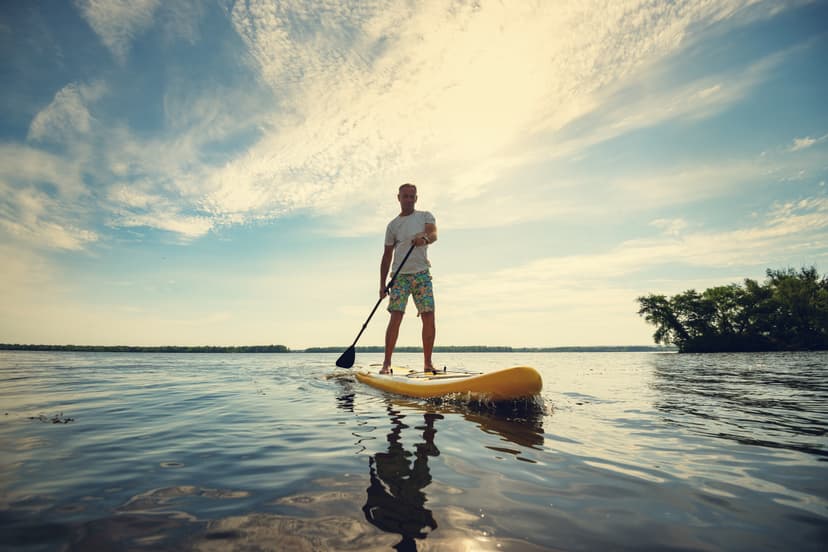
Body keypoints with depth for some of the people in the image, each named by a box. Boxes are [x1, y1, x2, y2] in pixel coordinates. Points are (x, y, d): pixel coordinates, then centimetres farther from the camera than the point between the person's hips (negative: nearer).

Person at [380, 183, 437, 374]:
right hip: (400, 275, 0)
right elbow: (387, 256, 11)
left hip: (421, 274, 0)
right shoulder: (393, 225, 13)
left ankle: (428, 363, 5)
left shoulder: (425, 216, 12)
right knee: (395, 317, -10)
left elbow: (434, 234, -9)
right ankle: (387, 363, -4)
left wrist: (425, 238, -34)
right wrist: (382, 284, 4)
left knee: (429, 317, -6)